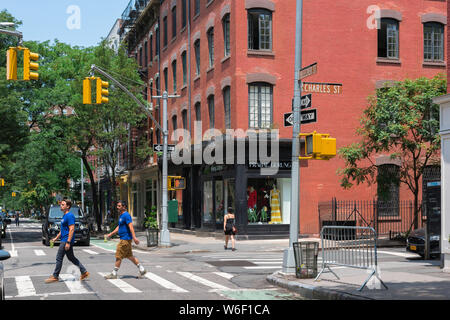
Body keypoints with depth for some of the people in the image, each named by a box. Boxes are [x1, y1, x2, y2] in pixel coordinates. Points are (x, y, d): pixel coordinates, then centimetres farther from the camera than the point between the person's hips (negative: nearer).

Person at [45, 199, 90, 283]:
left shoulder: (70, 216, -16)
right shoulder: (65, 216, 16)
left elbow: (72, 229, -22)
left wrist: (68, 242, -25)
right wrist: (56, 238, 23)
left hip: (66, 241, -10)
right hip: (64, 240, 10)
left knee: (59, 258, -4)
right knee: (71, 258, 13)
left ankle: (55, 276, 5)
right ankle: (84, 272, 17)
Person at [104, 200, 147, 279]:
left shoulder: (126, 215, -14)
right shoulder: (121, 216, 17)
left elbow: (131, 226, -22)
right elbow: (119, 227, 27)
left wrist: (134, 237, -29)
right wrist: (111, 234, 26)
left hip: (125, 239, -10)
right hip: (124, 239, 10)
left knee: (118, 256, -4)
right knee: (129, 256, 12)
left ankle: (114, 274, 3)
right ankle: (142, 269, 16)